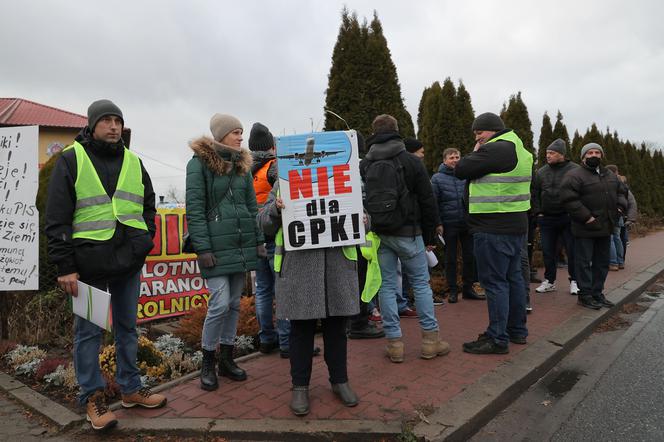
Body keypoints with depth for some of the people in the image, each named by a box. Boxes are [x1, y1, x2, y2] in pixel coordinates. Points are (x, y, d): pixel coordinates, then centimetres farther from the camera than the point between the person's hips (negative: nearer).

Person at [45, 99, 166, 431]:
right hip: (88, 263, -4)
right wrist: (65, 266, -11)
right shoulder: (72, 159, -2)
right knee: (89, 330, 6)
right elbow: (57, 218, -6)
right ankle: (92, 396, 21)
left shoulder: (134, 162, 12)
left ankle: (130, 388, 28)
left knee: (127, 327, 14)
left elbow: (148, 207, 19)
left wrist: (145, 241, 3)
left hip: (129, 262, 4)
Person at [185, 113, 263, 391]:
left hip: (242, 244, 6)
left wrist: (258, 240, 10)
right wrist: (202, 248, -14)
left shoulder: (243, 165, 14)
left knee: (234, 303, 10)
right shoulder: (199, 162, -4)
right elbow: (194, 209, -9)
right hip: (217, 245, -6)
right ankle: (207, 362, 13)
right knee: (220, 304, -8)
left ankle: (226, 359, 25)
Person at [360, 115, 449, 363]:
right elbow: (427, 201, -2)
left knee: (387, 286, 8)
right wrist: (429, 236, 6)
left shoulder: (364, 165, 4)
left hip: (378, 235, 2)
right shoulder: (411, 161, -3)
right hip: (408, 233, -2)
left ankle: (394, 342, 11)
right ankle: (431, 339, 14)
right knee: (421, 283, 9)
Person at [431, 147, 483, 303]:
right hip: (449, 224, -3)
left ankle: (468, 288, 24)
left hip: (467, 223, 3)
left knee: (470, 256, 9)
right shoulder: (437, 178, -2)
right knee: (450, 258, 8)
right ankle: (453, 290, 19)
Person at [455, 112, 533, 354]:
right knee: (513, 277, 16)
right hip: (517, 225, 10)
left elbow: (461, 170, -13)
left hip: (494, 228, -10)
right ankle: (517, 330, 28)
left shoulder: (495, 149, -15)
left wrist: (475, 152, 2)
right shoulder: (520, 150, 18)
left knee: (494, 281, -5)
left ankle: (498, 339, 1)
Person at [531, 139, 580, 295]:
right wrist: (538, 212, 6)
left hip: (568, 218, -3)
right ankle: (549, 281, 20)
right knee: (548, 251, 9)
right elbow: (535, 193, 14)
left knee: (572, 251, 4)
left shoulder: (575, 170, -3)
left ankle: (574, 281, 18)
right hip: (546, 218, 3)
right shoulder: (541, 172, 8)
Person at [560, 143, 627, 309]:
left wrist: (620, 206, 6)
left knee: (602, 262, 15)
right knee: (584, 262, -1)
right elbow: (569, 199, -19)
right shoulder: (574, 176, -10)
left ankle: (597, 293, 27)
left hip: (605, 227, 8)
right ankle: (585, 295, 8)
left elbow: (622, 192, 26)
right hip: (585, 229, -8)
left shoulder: (610, 175, 15)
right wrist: (586, 217, -21)